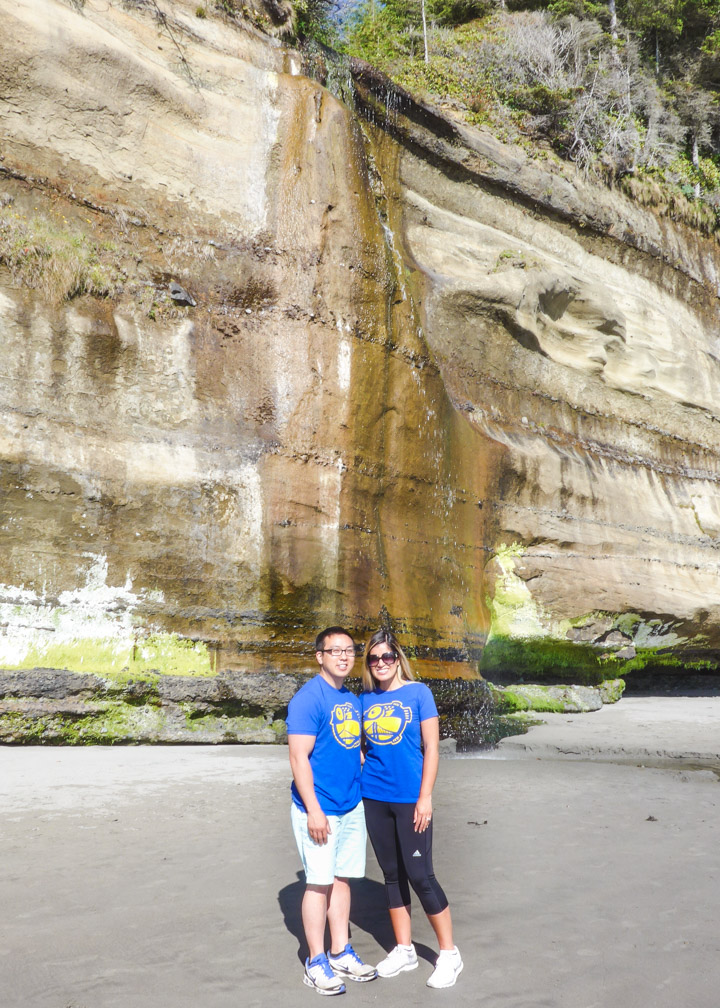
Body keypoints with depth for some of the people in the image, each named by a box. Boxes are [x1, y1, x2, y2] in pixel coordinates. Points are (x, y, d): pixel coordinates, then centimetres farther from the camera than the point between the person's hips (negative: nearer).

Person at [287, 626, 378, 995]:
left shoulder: (352, 700, 11)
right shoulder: (308, 698, -14)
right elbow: (299, 758, -17)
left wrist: (366, 794, 14)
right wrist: (313, 810, -19)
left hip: (352, 808, 7)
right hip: (319, 809, -7)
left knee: (343, 879, 13)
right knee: (320, 882, 1)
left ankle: (341, 953, 24)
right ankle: (316, 962, 13)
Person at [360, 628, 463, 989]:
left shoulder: (418, 692, -7)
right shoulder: (366, 698, 4)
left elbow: (431, 747, -8)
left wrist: (425, 797, -12)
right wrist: (357, 785, 4)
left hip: (410, 798, -4)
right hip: (375, 798, 4)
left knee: (420, 875, -2)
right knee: (392, 874, 13)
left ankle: (449, 953, 14)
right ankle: (404, 950, 27)